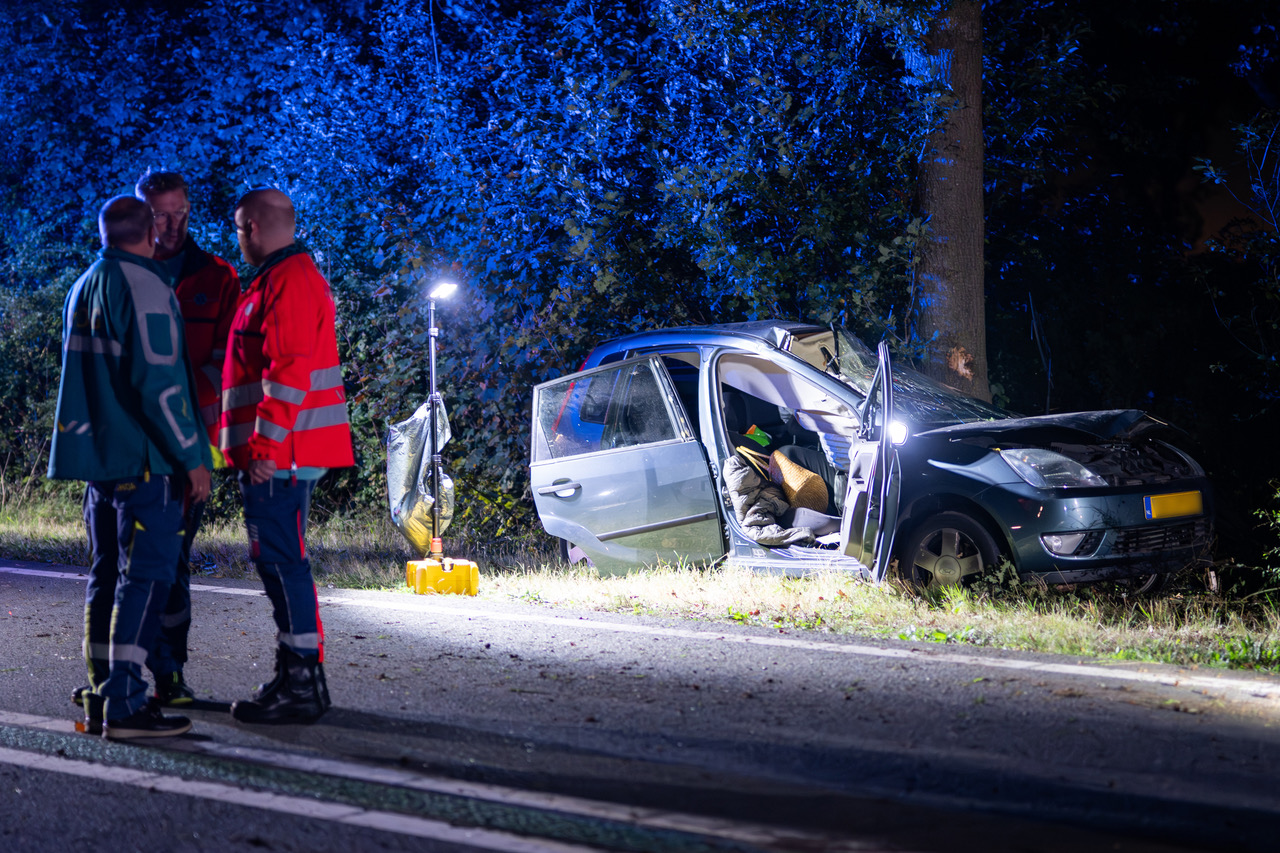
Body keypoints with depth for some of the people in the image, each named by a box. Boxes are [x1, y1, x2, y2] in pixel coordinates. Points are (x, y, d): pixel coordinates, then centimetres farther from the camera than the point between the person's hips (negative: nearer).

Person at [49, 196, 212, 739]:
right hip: (144, 457, -9)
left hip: (97, 452, 9)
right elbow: (158, 379, -18)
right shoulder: (144, 286, -11)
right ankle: (125, 706, -15)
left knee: (108, 573, 12)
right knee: (146, 576, -9)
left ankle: (103, 699, 13)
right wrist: (191, 456, -15)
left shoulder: (82, 289, 17)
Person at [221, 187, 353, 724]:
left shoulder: (288, 282, -14)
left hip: (277, 456, -11)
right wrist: (256, 442, 23)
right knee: (279, 561, 15)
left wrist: (266, 444, -23)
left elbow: (288, 371, -22)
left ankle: (301, 687, -9)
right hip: (287, 454, 11)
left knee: (281, 562, -10)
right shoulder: (286, 277, 21)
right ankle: (298, 677, 22)